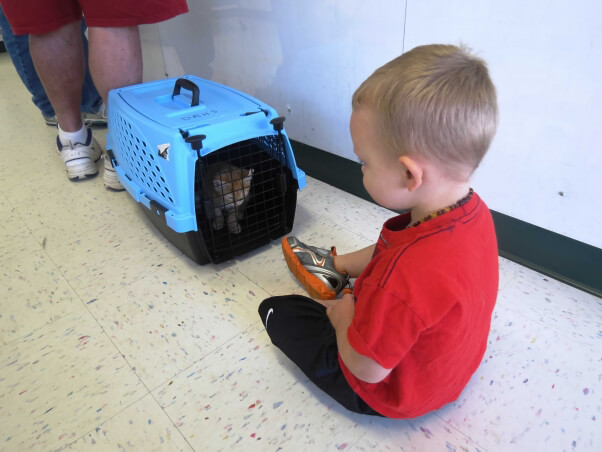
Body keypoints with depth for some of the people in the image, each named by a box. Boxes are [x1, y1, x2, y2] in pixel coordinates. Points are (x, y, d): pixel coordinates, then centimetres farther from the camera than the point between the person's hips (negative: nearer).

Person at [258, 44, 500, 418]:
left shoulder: (408, 277, -44)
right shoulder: (473, 210, -17)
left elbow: (366, 368, -29)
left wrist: (342, 314, -12)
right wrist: (344, 264, 8)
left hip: (390, 391, -7)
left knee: (276, 311, 4)